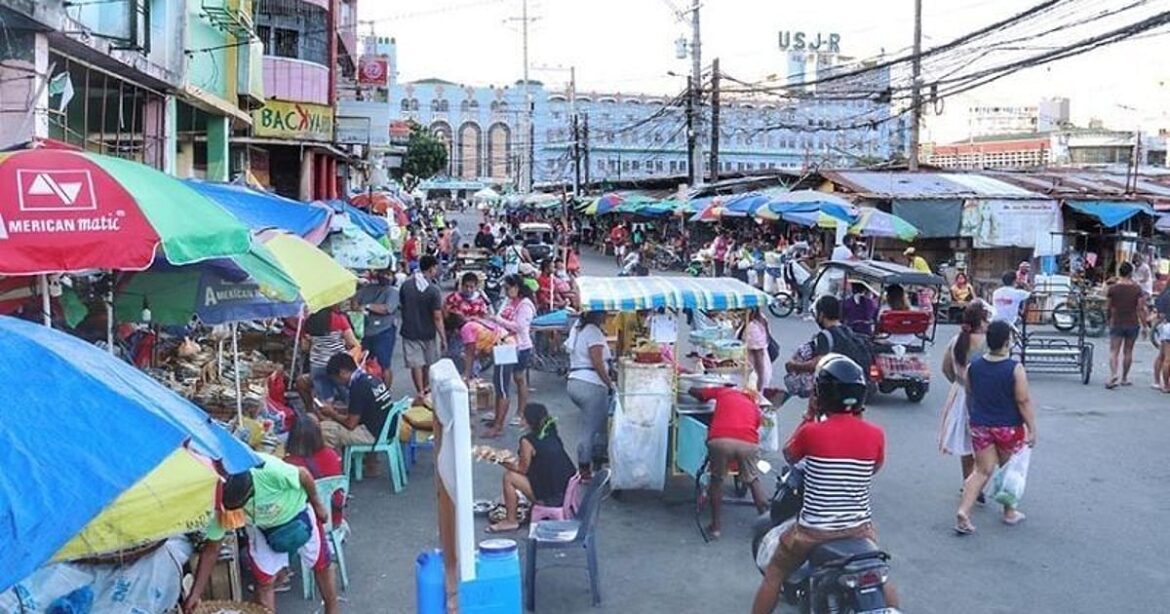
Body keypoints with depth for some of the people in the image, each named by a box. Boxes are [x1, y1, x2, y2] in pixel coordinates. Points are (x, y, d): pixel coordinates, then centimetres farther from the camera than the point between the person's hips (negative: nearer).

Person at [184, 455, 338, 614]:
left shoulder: (271, 471, -46)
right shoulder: (221, 500, -32)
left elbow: (303, 475, -24)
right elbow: (211, 549, -21)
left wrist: (316, 502, -8)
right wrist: (195, 594, -22)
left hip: (296, 513, -2)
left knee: (321, 565, 13)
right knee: (264, 581, -3)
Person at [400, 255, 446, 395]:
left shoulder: (406, 285, -6)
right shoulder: (433, 290, -18)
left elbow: (401, 306, 6)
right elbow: (437, 318, -18)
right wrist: (443, 338, -12)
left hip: (409, 332, 2)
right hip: (428, 333, -1)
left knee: (416, 364, 5)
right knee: (428, 363, 19)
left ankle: (421, 392, 4)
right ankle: (425, 387, 35)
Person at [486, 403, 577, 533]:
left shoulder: (528, 440, -14)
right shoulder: (552, 435, 8)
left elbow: (522, 469, -4)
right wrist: (513, 462, 25)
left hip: (552, 498, -8)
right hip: (569, 491, 8)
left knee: (509, 476, 1)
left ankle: (511, 521, 11)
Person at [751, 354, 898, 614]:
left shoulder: (812, 432, -15)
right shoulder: (875, 434, -7)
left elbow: (789, 455, 6)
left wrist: (809, 417, 12)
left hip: (814, 530, -3)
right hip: (859, 528, 3)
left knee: (774, 574, 18)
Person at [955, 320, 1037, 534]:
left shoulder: (973, 366, -4)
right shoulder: (1015, 369, -17)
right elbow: (1023, 401, -15)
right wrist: (1032, 429, -6)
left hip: (980, 427, 3)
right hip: (1009, 428, -3)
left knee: (982, 471, 8)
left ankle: (964, 511, -8)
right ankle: (1009, 512, 31)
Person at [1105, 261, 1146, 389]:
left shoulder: (1112, 288, -4)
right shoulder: (1137, 289, -5)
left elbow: (1108, 308, 1)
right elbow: (1141, 309, -6)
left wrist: (1108, 321, 17)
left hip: (1116, 324, -1)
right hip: (1133, 324, 1)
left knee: (1114, 351, -2)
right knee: (1128, 351, 12)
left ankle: (1113, 376, -22)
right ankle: (1124, 378, 20)